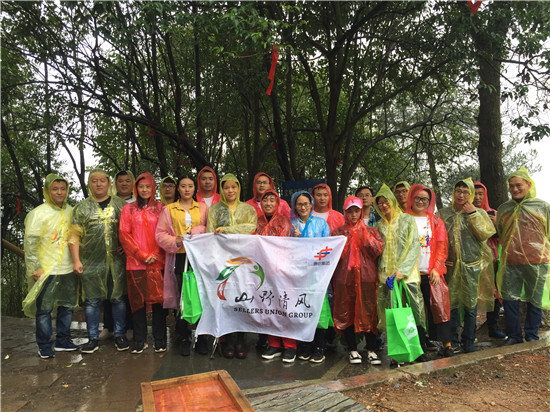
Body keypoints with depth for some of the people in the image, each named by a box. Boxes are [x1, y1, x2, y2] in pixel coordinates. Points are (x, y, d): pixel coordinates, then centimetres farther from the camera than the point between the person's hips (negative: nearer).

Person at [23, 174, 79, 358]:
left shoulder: (71, 211, 9)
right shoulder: (38, 213, -6)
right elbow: (30, 243, -8)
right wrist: (35, 268, -11)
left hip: (69, 269, 5)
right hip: (47, 271, -5)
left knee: (67, 306, 12)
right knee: (44, 309, 2)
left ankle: (63, 340, 26)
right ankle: (44, 346, 17)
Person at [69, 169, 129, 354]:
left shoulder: (120, 204, 7)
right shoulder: (81, 207, 6)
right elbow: (74, 235, 3)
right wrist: (76, 260, -4)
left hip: (117, 261, 0)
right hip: (91, 262, 0)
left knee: (118, 298, 6)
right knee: (92, 300, 7)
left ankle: (120, 335, 19)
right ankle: (93, 338, 21)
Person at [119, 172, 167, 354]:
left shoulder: (161, 208, 9)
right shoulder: (128, 209, 10)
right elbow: (124, 235, 3)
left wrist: (155, 255, -8)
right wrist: (142, 255, -6)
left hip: (158, 262, 0)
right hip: (135, 262, 1)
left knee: (158, 299, 0)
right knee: (137, 301, 4)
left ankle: (159, 340, 11)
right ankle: (140, 341, 16)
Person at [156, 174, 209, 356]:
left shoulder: (202, 208, 14)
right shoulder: (169, 209, 11)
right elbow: (160, 234, 5)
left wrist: (198, 233, -11)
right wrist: (176, 241, -11)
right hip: (179, 257, 0)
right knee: (182, 298, 1)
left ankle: (201, 337, 12)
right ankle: (184, 338, 15)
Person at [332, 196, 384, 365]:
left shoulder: (370, 231, 12)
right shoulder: (338, 232, 11)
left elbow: (379, 250, -4)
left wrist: (365, 234, -7)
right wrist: (345, 240, -8)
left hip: (366, 276, 0)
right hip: (344, 276, 0)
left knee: (368, 312, -1)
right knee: (346, 312, 3)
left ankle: (371, 350, 11)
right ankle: (352, 349, 16)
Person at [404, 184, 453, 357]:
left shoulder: (435, 220, 11)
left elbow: (441, 246, 6)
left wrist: (436, 268, -6)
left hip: (432, 272, 1)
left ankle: (446, 344, 3)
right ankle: (420, 341, 13)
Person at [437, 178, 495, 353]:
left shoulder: (479, 213, 7)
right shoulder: (443, 214, 7)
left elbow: (486, 234, -8)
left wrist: (473, 214, -11)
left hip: (472, 265, 0)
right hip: (450, 265, 0)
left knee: (471, 304, 6)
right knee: (451, 304, 3)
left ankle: (468, 341, 20)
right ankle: (453, 342, 16)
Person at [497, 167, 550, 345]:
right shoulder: (503, 208, 11)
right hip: (510, 264, 3)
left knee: (534, 302, 8)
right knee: (509, 300, 6)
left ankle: (532, 338, 23)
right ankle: (514, 337, 20)